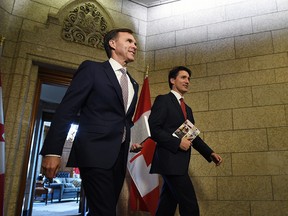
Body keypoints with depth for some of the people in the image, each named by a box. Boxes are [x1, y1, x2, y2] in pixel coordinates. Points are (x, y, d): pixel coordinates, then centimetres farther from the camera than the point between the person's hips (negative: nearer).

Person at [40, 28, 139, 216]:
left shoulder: (133, 84, 20)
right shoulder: (92, 69, 0)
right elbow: (66, 110, -7)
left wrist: (131, 140, 7)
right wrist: (52, 151, -13)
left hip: (120, 156, 7)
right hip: (95, 153, -6)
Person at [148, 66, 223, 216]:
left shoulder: (187, 109, 22)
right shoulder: (163, 100, -4)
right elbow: (153, 128, -14)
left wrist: (210, 153, 10)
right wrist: (178, 142, -18)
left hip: (179, 162, 8)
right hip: (170, 161, -8)